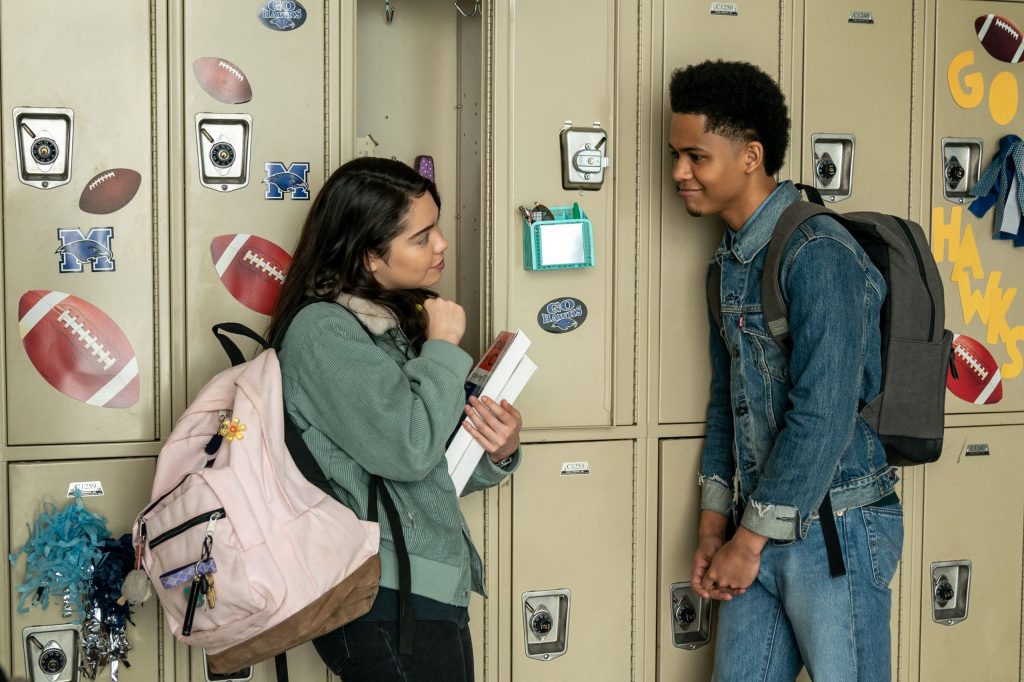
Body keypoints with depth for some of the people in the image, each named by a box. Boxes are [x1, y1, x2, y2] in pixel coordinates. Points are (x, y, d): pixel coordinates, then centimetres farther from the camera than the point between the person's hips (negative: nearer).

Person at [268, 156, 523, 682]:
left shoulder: (393, 323, 12)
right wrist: (442, 347, -10)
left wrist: (496, 454, -3)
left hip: (431, 594, 9)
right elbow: (407, 450, -23)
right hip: (385, 605, -8)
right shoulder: (323, 331, -14)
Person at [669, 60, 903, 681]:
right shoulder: (731, 259, 10)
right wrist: (715, 524, 11)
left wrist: (750, 538, -14)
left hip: (836, 529, -8)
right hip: (760, 532, 8)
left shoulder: (819, 253, -17)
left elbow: (823, 417, -21)